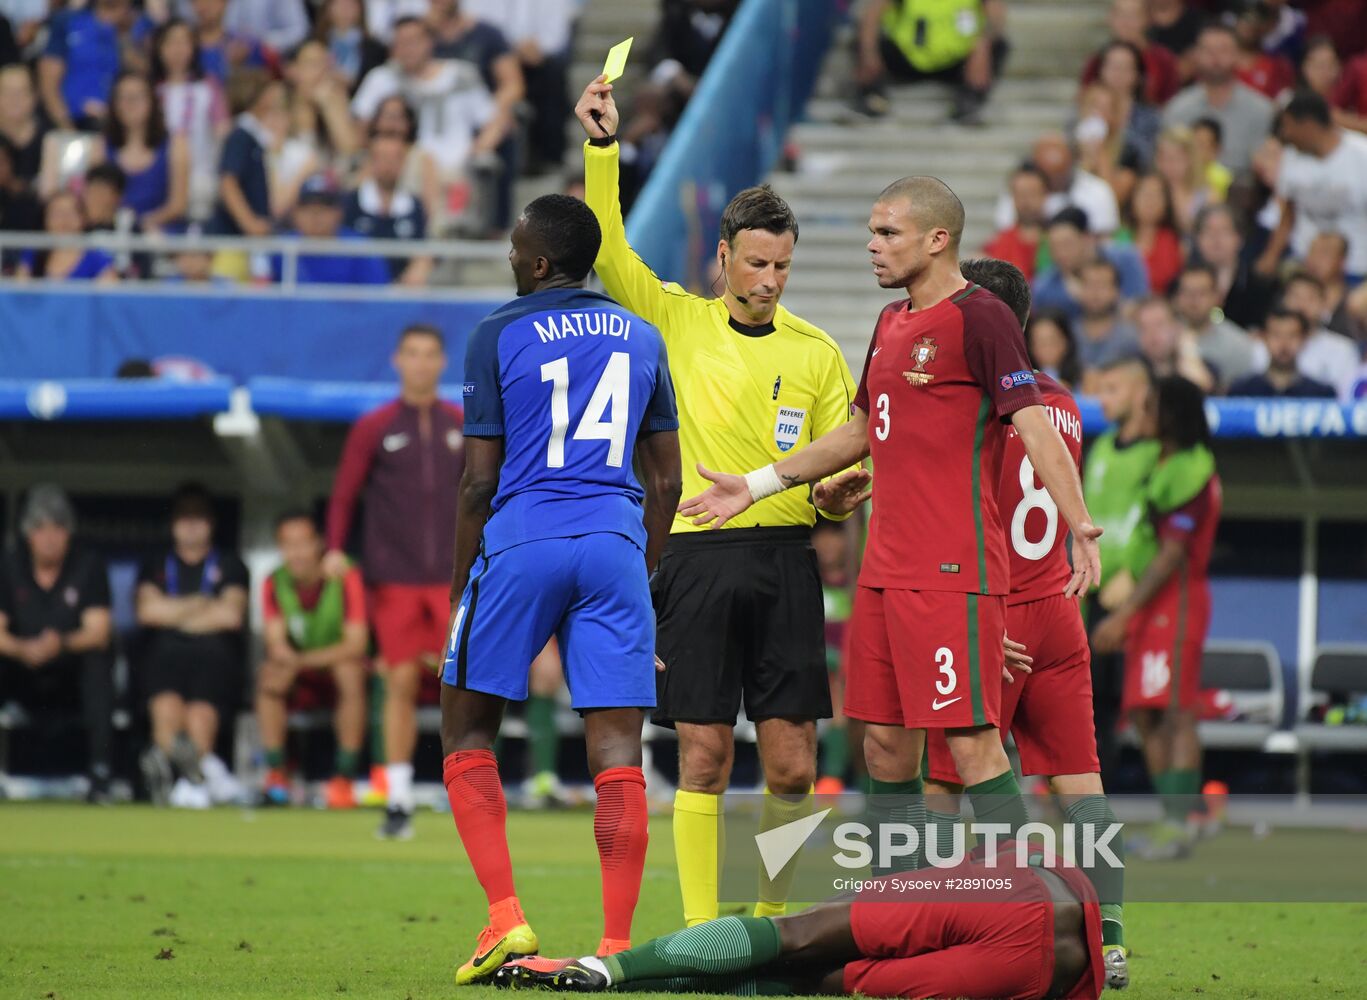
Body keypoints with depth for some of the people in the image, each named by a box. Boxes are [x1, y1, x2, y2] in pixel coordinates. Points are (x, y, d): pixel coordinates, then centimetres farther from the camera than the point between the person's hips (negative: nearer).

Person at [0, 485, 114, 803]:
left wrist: (61, 644, -36)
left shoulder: (88, 567, -5)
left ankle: (100, 774, -36)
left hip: (72, 678, -1)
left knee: (98, 662, -34)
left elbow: (98, 633, -14)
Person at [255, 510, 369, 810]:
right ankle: (276, 773, -19)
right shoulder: (275, 584, -7)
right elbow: (276, 645, -12)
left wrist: (305, 660, -35)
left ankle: (344, 777, -28)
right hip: (301, 673, 3)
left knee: (350, 672, -36)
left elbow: (356, 643, -22)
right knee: (270, 673, -28)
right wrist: (282, 654, -39)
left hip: (339, 663, -3)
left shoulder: (345, 577, -17)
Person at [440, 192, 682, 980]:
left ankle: (506, 919, -3)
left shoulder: (499, 336, 0)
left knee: (469, 736, 10)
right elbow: (666, 482, 15)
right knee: (618, 750, 0)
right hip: (615, 548, 3)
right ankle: (617, 946, -5)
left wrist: (461, 587, 7)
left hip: (522, 542, -3)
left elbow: (481, 482, -1)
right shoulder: (642, 338, 13)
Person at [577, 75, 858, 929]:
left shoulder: (817, 353, 11)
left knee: (792, 766, -2)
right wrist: (603, 147, -11)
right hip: (700, 558, -1)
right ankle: (701, 933, 1)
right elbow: (609, 248, -2)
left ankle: (774, 925, 10)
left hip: (787, 560, 1)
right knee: (705, 756, -3)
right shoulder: (678, 321, 8)